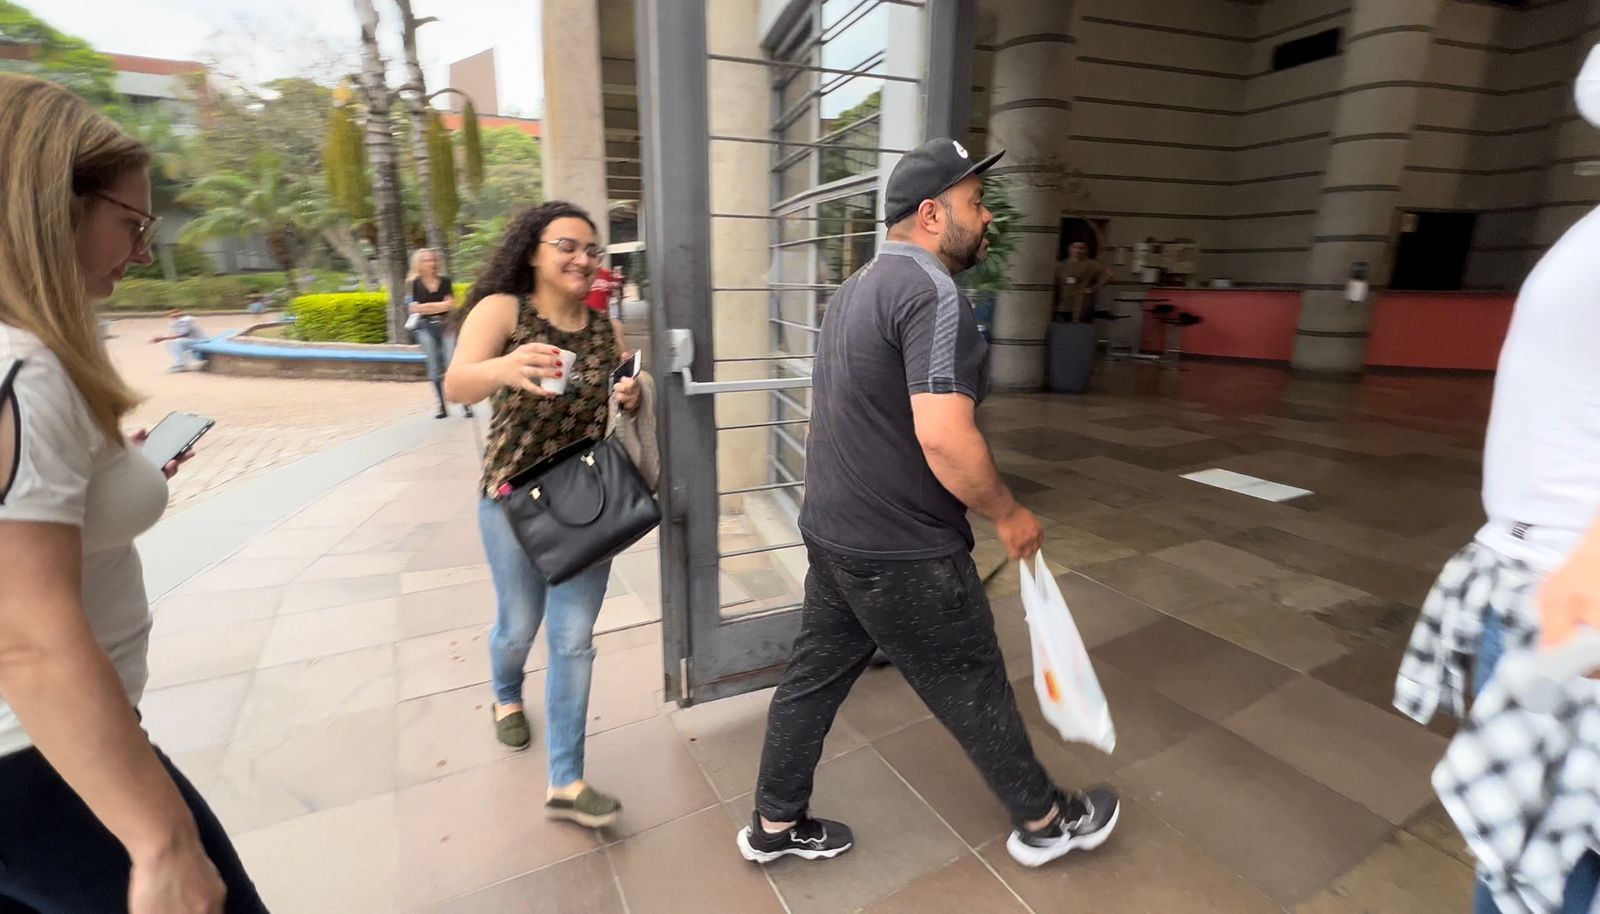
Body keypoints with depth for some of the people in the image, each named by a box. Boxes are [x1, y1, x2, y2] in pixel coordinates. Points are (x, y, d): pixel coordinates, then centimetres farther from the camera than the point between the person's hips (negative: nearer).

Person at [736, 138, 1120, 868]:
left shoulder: (859, 286, 13)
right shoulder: (932, 291, -19)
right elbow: (944, 437, -29)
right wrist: (1008, 515, -13)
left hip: (835, 532, 9)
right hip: (902, 552, -9)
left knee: (815, 675, 19)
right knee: (973, 689, 11)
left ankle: (774, 824, 36)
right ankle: (1045, 821, 35)